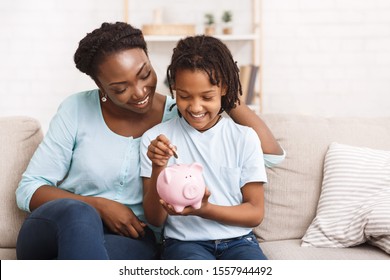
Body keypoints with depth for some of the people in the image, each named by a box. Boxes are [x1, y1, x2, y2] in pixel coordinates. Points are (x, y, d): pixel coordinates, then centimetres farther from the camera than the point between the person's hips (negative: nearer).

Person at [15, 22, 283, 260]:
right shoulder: (77, 110, -3)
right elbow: (29, 189, -1)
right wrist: (98, 206, -15)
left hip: (131, 238, -1)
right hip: (57, 227, 1)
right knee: (78, 214, -37)